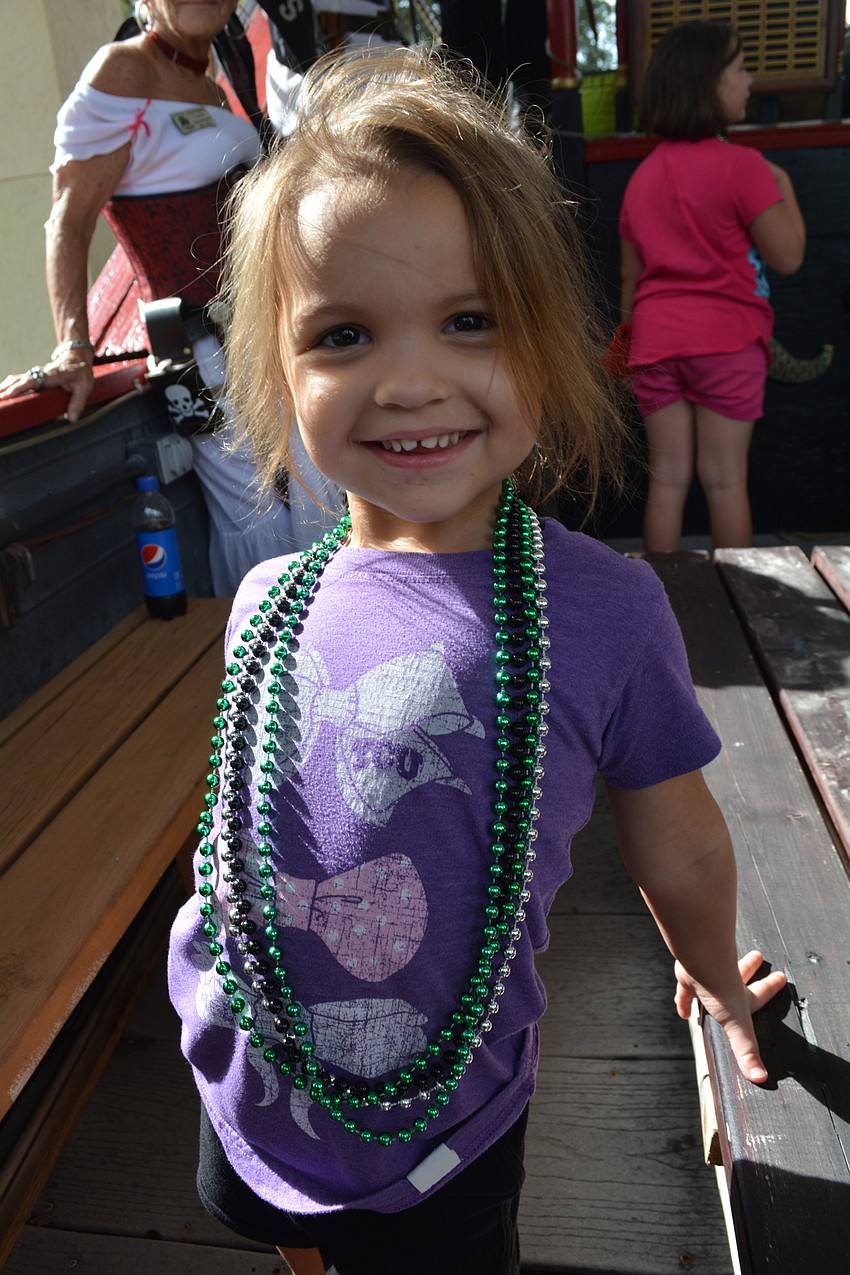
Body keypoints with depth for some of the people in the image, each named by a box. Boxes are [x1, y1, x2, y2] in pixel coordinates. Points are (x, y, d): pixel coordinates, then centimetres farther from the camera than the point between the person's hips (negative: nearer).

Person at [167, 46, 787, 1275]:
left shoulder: (606, 609, -21)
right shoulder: (267, 605, -11)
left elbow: (677, 850, -4)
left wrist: (713, 974, 12)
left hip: (445, 1141, -4)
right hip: (246, 1106, 5)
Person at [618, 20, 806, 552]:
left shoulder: (643, 174, 10)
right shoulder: (741, 165, -9)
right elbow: (787, 256, -9)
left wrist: (632, 338, 23)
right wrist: (784, 187, 6)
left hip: (656, 341, 5)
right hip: (725, 339, -5)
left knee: (667, 478, 7)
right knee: (725, 481, 2)